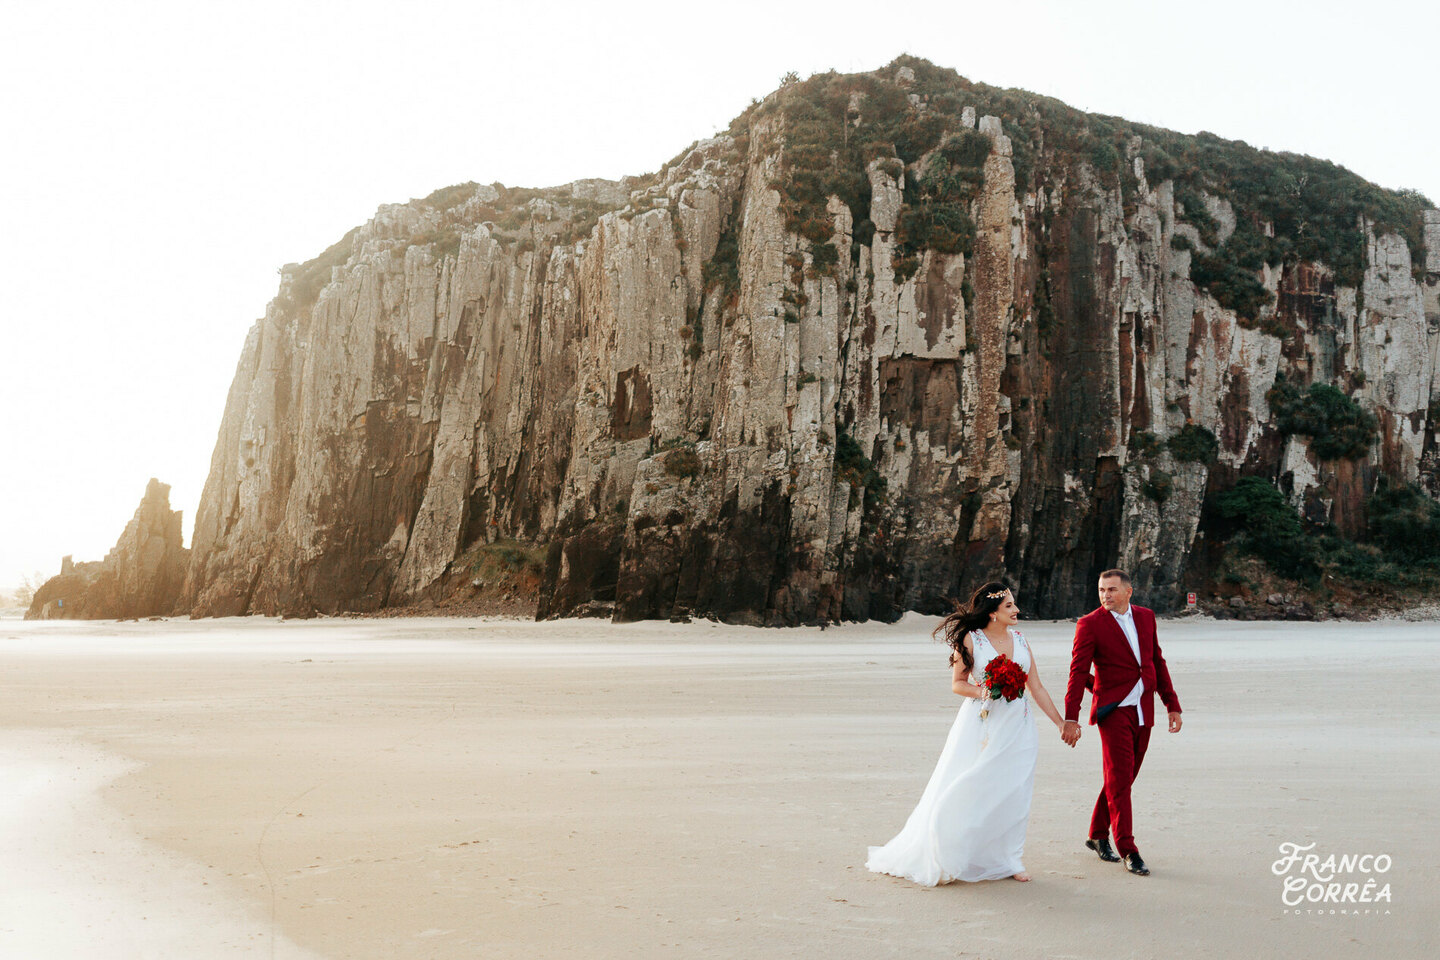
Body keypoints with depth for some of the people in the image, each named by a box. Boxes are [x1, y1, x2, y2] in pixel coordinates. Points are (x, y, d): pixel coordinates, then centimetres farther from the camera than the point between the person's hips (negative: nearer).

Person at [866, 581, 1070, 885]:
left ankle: (1006, 860, 20)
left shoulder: (1019, 638, 7)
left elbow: (1036, 686, 10)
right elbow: (957, 683, -1)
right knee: (968, 791, -3)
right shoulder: (971, 640, -7)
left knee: (1013, 794, 5)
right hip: (982, 724, -4)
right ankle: (947, 859, 11)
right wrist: (981, 692, -19)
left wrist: (1060, 722, 9)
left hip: (1017, 726, 4)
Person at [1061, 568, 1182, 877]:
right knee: (1120, 779, -7)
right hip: (1113, 709, -5)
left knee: (1122, 778, 11)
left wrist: (1172, 704, 13)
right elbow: (1078, 673, -10)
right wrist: (1071, 719, -16)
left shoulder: (1146, 617, 9)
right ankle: (1128, 851, -1)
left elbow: (1158, 662, 16)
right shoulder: (1090, 624, -7)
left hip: (1143, 711, 5)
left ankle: (1098, 835, 26)